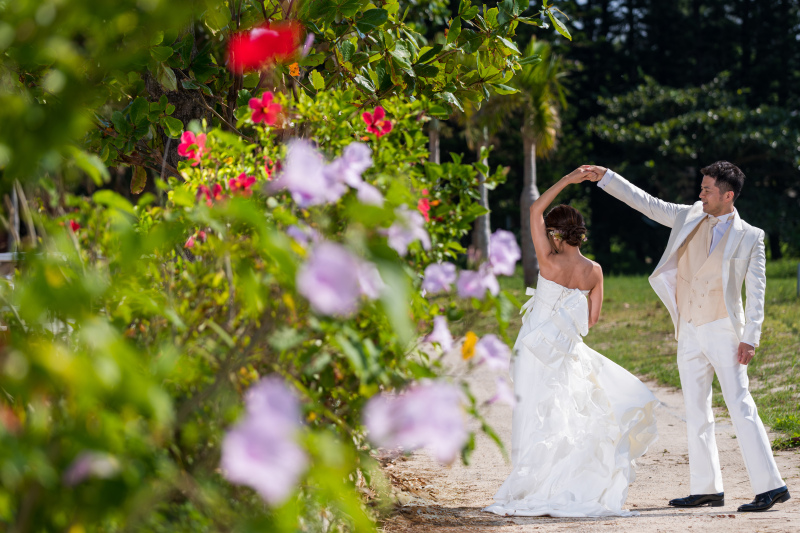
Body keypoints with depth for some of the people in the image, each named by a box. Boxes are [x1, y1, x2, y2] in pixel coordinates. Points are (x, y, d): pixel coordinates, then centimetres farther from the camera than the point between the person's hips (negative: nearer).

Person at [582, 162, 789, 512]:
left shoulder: (749, 237, -3)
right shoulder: (690, 217, 9)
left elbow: (756, 290, -5)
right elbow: (645, 203, 12)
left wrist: (750, 338, -13)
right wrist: (606, 177, 6)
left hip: (723, 330, -6)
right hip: (690, 332, 6)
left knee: (740, 407, -12)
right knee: (696, 412, 7)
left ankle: (770, 486, -12)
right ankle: (706, 489, 13)